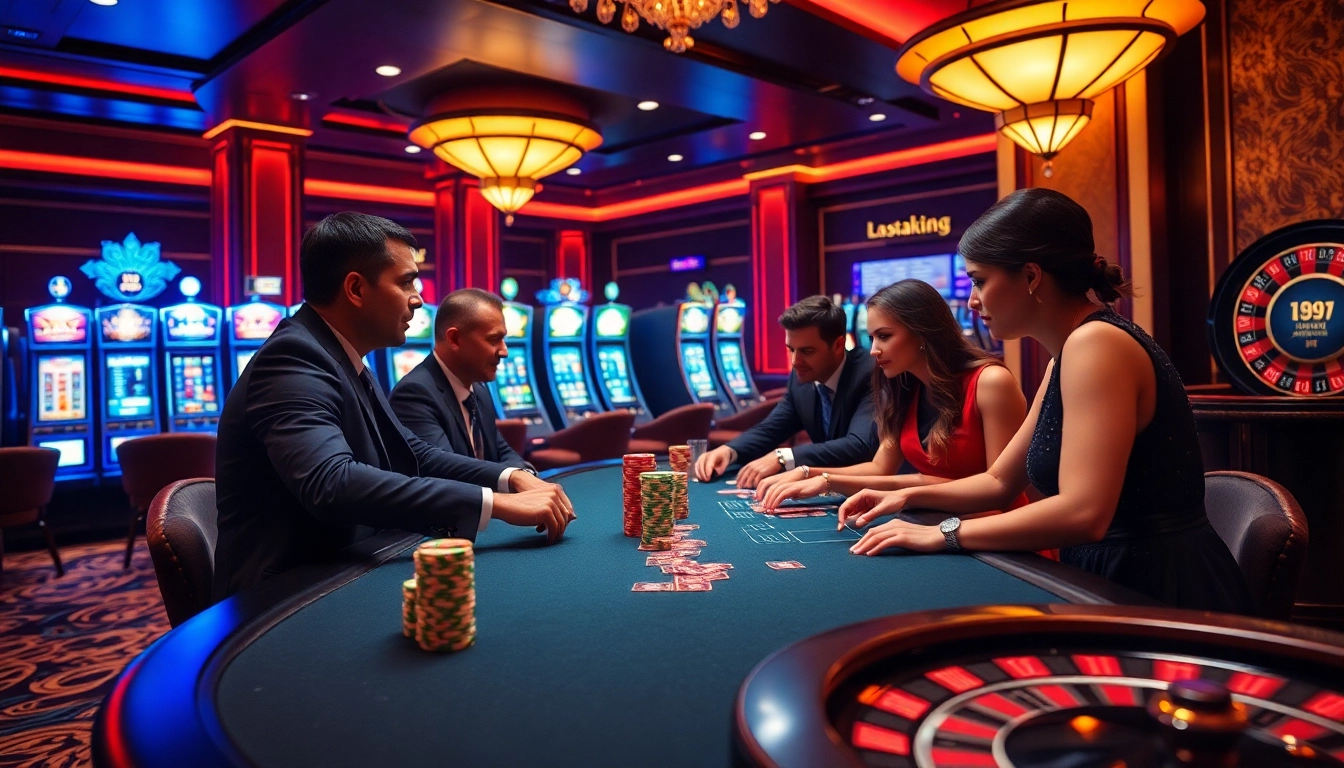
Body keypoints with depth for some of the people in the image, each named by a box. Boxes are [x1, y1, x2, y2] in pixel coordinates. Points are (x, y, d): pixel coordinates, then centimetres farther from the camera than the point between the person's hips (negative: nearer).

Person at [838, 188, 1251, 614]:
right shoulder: (1066, 358, 11)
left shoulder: (1096, 343, -20)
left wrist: (944, 534, -20)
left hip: (1162, 588, -8)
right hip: (1116, 578, 8)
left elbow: (1082, 513, -28)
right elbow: (1000, 482, 17)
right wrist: (907, 497, 6)